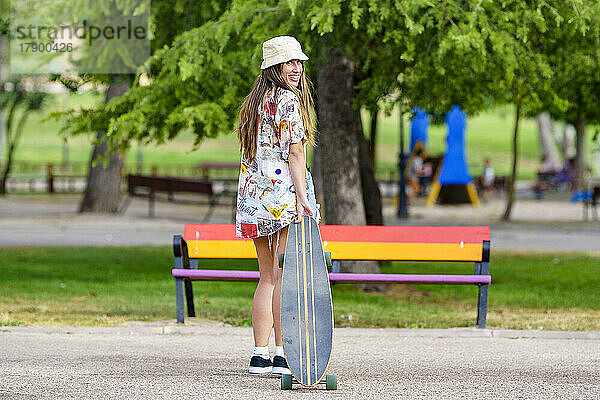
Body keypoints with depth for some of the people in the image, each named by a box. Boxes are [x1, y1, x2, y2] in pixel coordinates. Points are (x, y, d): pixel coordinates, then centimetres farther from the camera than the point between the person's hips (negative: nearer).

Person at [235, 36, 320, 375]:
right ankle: (282, 355, -9)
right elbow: (294, 153, -13)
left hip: (253, 195, 8)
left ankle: (260, 355, 8)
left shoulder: (254, 102, 18)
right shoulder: (288, 99, -7)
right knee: (285, 275, -7)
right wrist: (302, 197, -16)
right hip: (283, 193, -8)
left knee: (268, 277, 11)